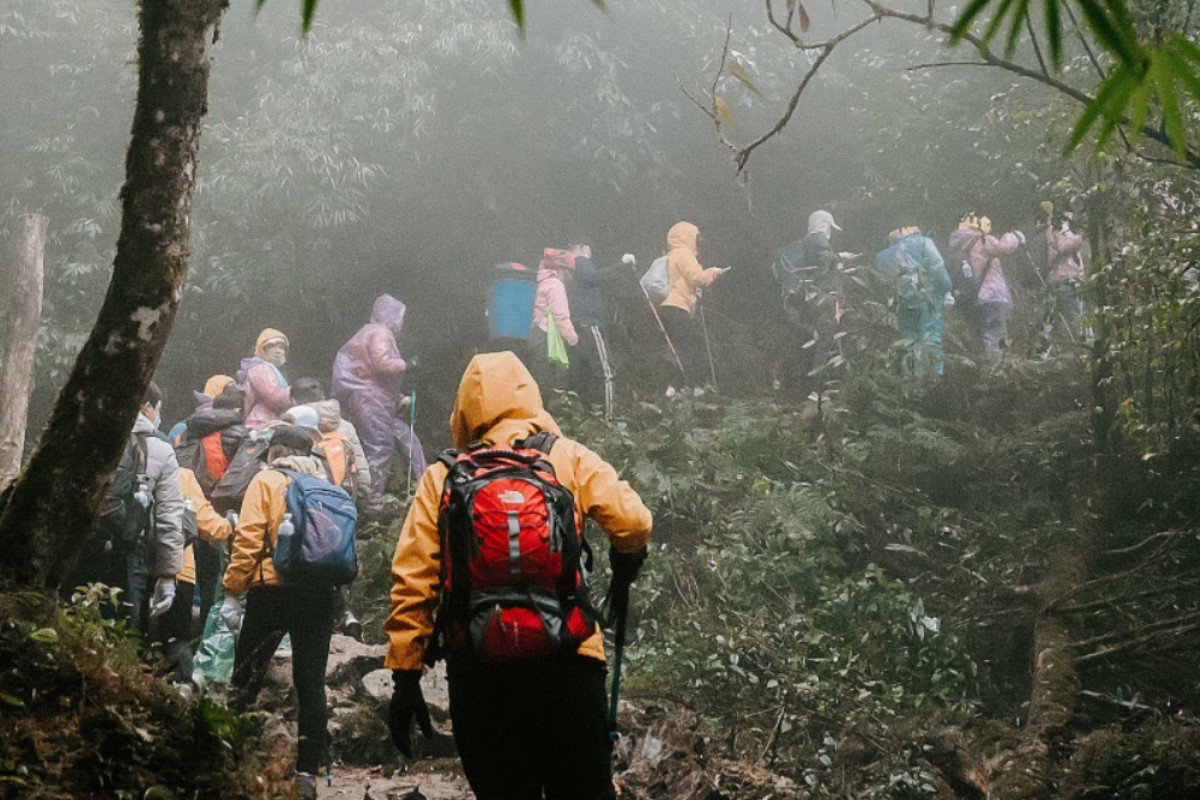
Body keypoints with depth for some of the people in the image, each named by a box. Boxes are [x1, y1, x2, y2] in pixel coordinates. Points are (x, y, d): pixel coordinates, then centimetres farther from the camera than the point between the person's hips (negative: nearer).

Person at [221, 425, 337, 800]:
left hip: (272, 589, -3)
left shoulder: (266, 481, 2)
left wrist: (232, 592, -6)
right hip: (320, 593, 4)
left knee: (246, 678, 7)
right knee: (310, 682, 6)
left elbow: (248, 540, -7)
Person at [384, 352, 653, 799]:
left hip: (475, 669, 1)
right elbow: (633, 523, -5)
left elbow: (411, 582, 3)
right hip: (565, 659, -1)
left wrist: (405, 678, 5)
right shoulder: (569, 459, 7)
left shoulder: (442, 478, 9)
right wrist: (625, 569, 18)